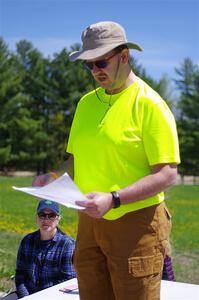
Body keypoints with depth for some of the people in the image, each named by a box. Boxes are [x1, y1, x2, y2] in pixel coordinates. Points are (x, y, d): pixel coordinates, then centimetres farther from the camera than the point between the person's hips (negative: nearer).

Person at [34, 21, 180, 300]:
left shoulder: (149, 103, -10)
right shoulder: (86, 102, 10)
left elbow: (167, 174, -15)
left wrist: (113, 199, -24)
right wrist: (54, 177, -2)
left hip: (135, 223, -6)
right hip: (90, 223, 6)